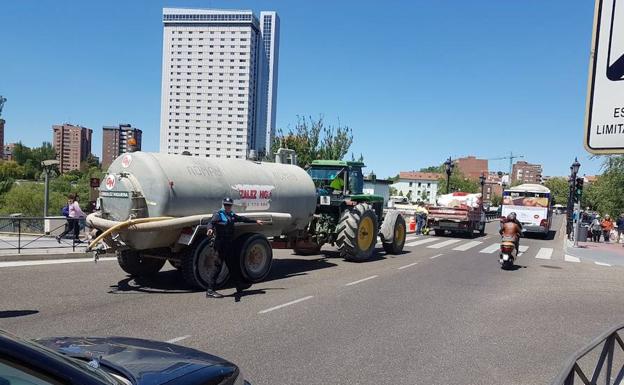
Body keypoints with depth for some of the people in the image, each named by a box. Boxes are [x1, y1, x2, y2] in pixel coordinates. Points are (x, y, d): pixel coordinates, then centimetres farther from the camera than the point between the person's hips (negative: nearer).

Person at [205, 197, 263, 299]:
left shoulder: (232, 215, 17)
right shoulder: (218, 214, -6)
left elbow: (242, 219, 30)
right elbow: (212, 222, -23)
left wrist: (255, 221, 39)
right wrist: (210, 229, -46)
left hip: (229, 245, 8)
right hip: (220, 245, -8)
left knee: (233, 265, 18)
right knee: (217, 266, -8)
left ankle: (239, 286, 31)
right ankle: (210, 290, -4)